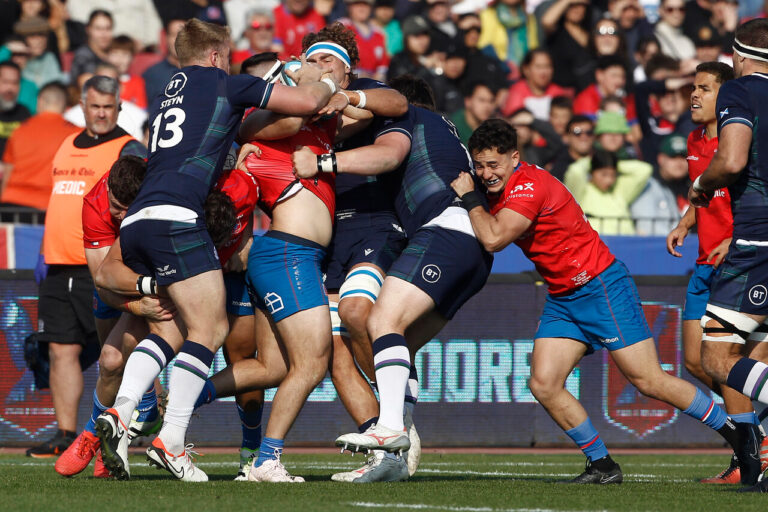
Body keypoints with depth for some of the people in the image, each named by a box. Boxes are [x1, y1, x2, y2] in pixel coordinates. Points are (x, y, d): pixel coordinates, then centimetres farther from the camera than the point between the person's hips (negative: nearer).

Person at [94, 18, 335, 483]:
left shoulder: (168, 94, 28)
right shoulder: (224, 84, 7)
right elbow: (307, 102, 5)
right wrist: (323, 82, 27)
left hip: (135, 222, 8)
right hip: (176, 217, -8)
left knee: (170, 329, 16)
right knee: (210, 327, -5)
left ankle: (120, 414, -6)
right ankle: (171, 441, -14)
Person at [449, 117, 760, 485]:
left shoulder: (529, 186, -23)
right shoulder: (498, 189, 5)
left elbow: (493, 239, -32)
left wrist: (469, 198, -19)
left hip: (602, 287, -9)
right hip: (561, 299, 9)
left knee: (648, 381, -8)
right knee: (543, 385, -7)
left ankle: (735, 433, 6)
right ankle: (602, 465, 4)